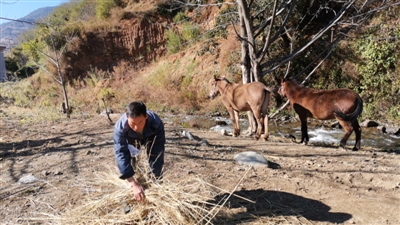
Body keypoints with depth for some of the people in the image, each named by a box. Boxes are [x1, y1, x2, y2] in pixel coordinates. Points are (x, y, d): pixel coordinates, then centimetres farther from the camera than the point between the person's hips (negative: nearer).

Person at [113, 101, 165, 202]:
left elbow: (158, 150, -37)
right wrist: (133, 184, -53)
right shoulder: (120, 127, -43)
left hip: (151, 138, 0)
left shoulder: (156, 123, -43)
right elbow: (121, 153, -45)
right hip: (131, 140, 1)